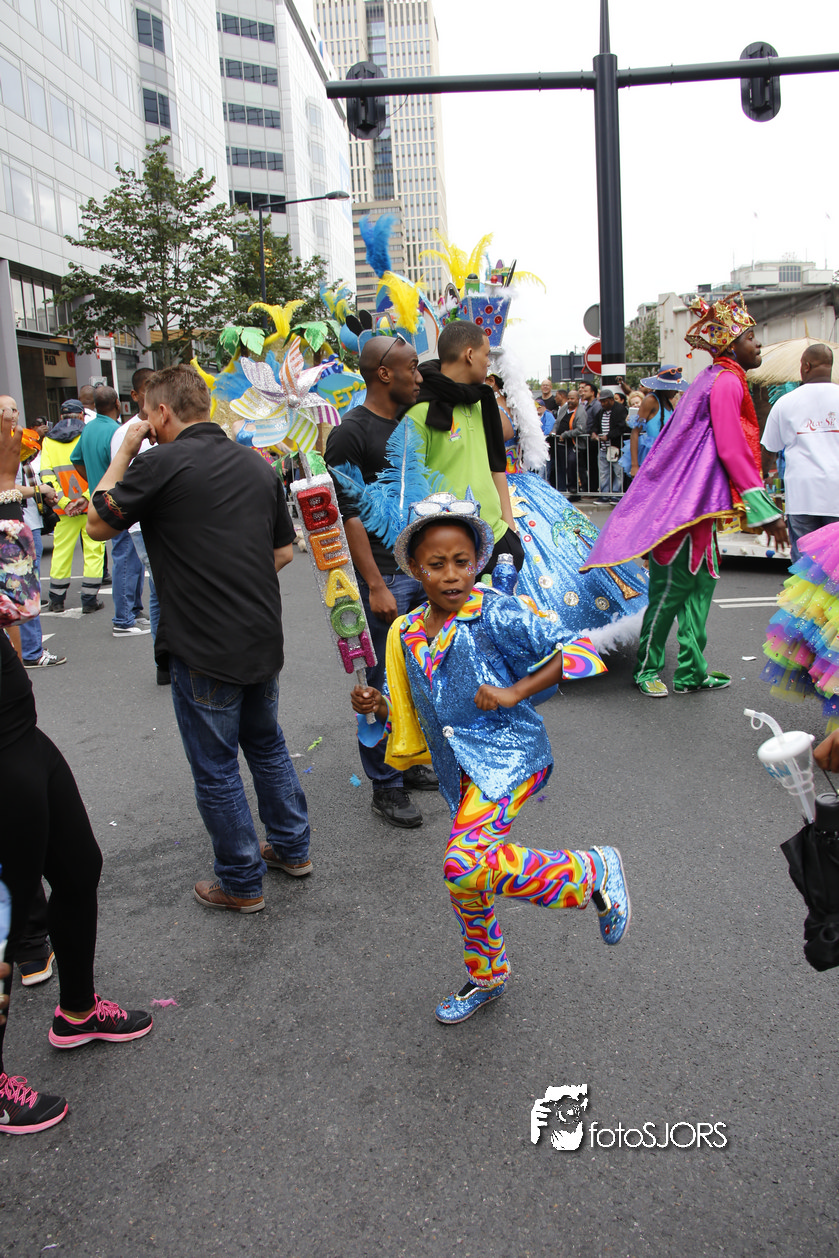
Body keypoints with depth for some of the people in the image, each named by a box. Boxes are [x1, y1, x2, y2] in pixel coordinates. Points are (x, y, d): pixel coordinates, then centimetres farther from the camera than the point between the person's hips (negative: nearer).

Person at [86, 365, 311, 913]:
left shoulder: (161, 463, -13)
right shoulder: (258, 464, 6)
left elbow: (98, 523, -1)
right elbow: (284, 551, 12)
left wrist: (123, 453, 5)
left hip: (204, 649, -6)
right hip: (264, 638, 7)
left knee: (217, 769, 8)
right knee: (267, 744, 24)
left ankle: (242, 882, 21)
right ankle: (293, 848, 36)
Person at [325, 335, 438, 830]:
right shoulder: (350, 433, -10)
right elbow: (347, 513, -14)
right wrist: (375, 585, -18)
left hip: (424, 568, 8)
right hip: (385, 576, -7)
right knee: (385, 683, 0)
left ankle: (410, 763, 30)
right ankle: (387, 787, 12)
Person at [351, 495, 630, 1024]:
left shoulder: (495, 614, -13)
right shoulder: (407, 635, 6)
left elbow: (573, 648, -10)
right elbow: (412, 713, 17)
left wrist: (515, 692, -18)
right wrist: (379, 706, -4)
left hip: (507, 755, -7)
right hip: (459, 771, 7)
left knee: (468, 864, -26)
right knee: (467, 881, 16)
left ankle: (593, 871, -7)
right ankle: (487, 976, 42)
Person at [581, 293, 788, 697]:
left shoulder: (718, 379, 20)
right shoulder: (726, 382, -11)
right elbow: (731, 449, -19)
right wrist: (764, 508, -18)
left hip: (695, 500, 10)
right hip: (686, 501, -10)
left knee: (700, 585, 11)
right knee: (672, 588, -3)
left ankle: (691, 672, 17)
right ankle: (647, 669, 9)